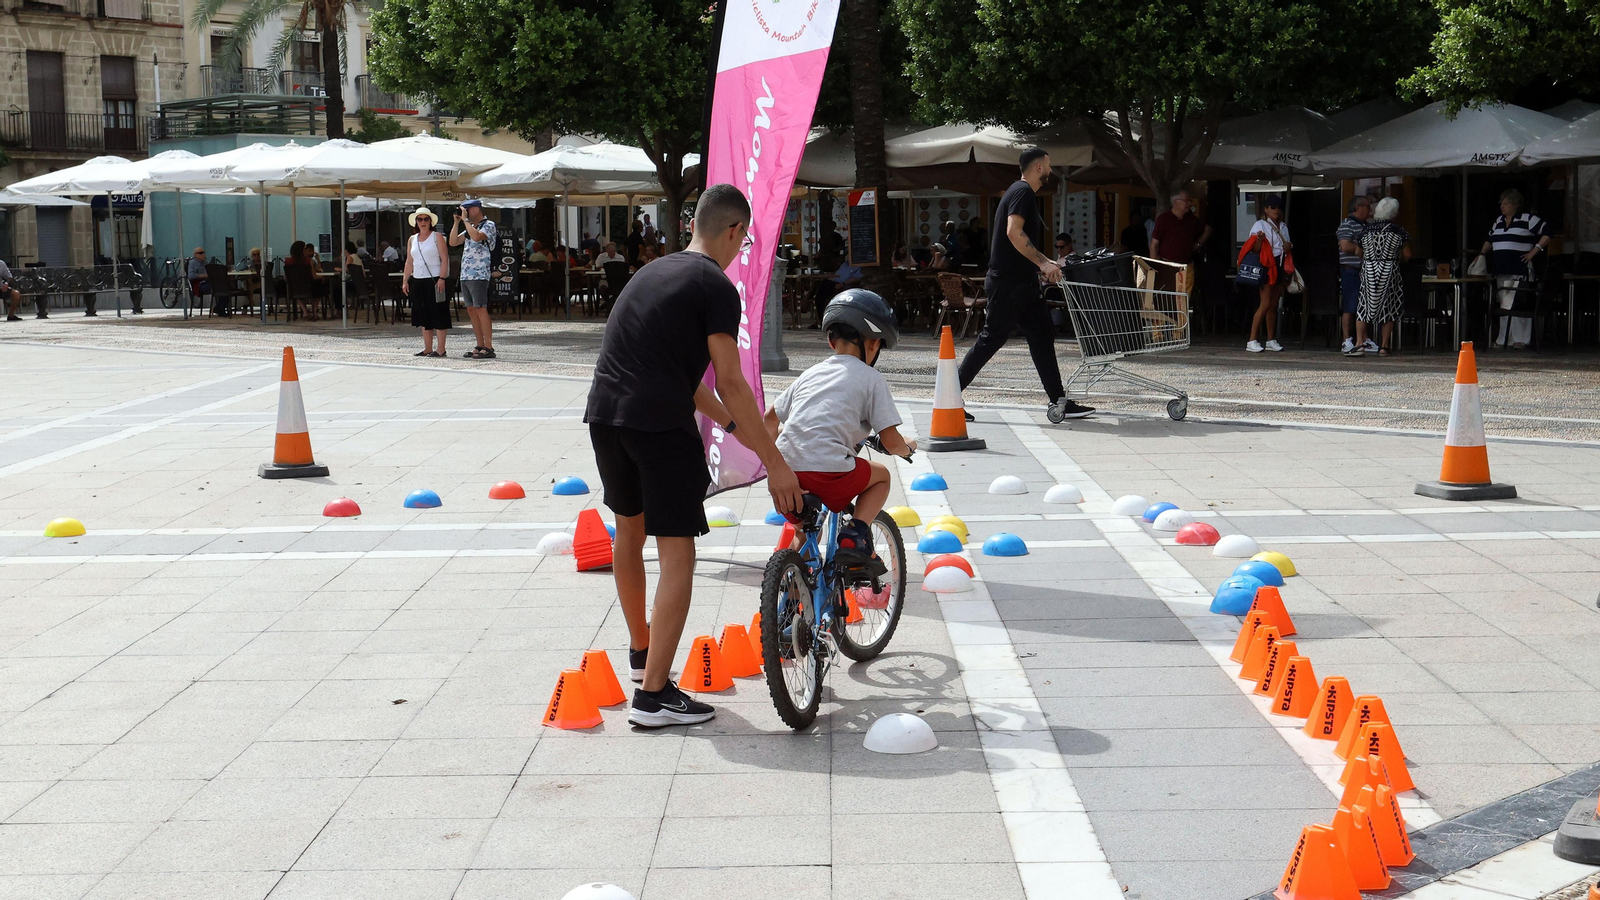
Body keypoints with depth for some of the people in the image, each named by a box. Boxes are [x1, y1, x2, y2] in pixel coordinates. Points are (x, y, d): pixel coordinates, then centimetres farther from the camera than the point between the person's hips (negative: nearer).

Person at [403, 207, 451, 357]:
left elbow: (444, 259, -7)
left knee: (438, 315, -5)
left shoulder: (437, 237, 0)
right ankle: (427, 349, 13)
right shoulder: (412, 239, 15)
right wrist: (405, 281, 9)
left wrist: (442, 279, -16)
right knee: (424, 316, 8)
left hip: (434, 281, -6)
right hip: (417, 281, 6)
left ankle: (441, 349, -4)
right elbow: (409, 262, 17)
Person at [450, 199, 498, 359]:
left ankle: (488, 348, -11)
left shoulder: (489, 225, -4)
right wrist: (457, 222, 11)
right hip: (465, 275, 9)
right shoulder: (470, 228, 22)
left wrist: (465, 220, -13)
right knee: (471, 311, 8)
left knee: (481, 310, -11)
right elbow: (453, 242, 17)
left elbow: (477, 237, -24)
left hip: (479, 275, -9)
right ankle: (480, 346, 12)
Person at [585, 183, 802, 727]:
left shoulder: (653, 272, 22)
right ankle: (654, 693, -6)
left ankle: (640, 650, 43)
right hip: (660, 423, -8)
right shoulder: (716, 287, -4)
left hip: (605, 414, 8)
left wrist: (731, 423, 34)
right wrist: (775, 463, -7)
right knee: (677, 555, -3)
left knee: (629, 530, 25)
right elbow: (730, 383, -10)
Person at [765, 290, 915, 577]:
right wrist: (908, 446, 28)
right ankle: (855, 536, 5)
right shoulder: (871, 378, 8)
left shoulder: (811, 373, 24)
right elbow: (892, 443, 5)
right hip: (829, 471, -6)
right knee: (881, 476, 23)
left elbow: (770, 421, 28)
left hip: (786, 469, 6)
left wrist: (777, 450, 49)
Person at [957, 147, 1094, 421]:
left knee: (1042, 336, 6)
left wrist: (1045, 263, 21)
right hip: (1007, 283, -10)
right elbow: (1014, 232, -24)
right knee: (992, 338, -7)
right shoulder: (1023, 192, -11)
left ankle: (1059, 401, 5)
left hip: (1022, 284, 10)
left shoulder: (1022, 193, 21)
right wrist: (1043, 262, -22)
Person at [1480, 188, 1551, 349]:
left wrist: (1534, 251, -9)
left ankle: (1520, 340, -8)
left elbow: (1547, 232, -5)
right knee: (1505, 305, 7)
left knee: (1517, 305, -11)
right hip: (1501, 271, 7)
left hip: (1519, 271, -7)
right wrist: (1482, 253, 15)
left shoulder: (1528, 219, -3)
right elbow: (1489, 239, 30)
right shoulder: (1498, 221, 19)